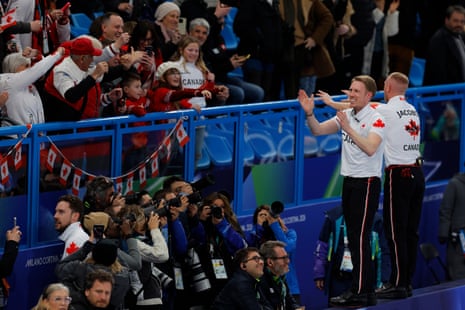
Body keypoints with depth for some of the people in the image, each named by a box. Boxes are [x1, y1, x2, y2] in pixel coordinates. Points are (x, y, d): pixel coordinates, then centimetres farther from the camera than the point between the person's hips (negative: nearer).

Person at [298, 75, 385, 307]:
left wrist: (348, 128, -26)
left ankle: (359, 293, -7)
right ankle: (366, 290, 16)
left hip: (367, 183, -8)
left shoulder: (376, 119, -12)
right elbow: (318, 130, 8)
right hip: (349, 182, 8)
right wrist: (309, 113, -10)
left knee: (360, 238, -9)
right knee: (354, 238, 10)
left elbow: (370, 148, -25)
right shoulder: (346, 115, 10)